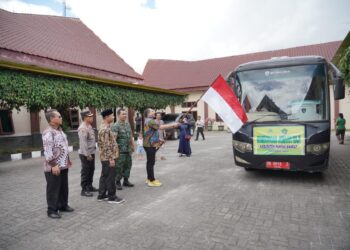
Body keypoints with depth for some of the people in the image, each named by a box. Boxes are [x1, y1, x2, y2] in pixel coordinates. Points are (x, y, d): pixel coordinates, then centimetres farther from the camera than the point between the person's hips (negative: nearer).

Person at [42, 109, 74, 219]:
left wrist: (67, 160, 20)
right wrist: (53, 165, -23)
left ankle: (63, 205, 33)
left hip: (63, 165, 9)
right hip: (53, 167, -9)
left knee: (64, 187, 18)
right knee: (53, 189, 4)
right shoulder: (48, 132, -17)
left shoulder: (59, 130, 12)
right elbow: (47, 151, -22)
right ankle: (52, 210, 17)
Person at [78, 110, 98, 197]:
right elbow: (83, 142, -24)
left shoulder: (89, 126, 11)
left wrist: (91, 153, 16)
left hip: (91, 153, 9)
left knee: (91, 170, 18)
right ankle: (84, 190, 11)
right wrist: (87, 154, -23)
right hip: (86, 154, -9)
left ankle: (89, 186, 32)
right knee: (85, 172, 0)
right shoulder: (83, 128, -19)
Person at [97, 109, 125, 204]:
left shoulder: (105, 127, 13)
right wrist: (111, 158, -21)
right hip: (108, 157, -10)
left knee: (104, 176, 15)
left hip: (105, 157, 10)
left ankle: (101, 195, 25)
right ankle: (112, 197, 9)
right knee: (110, 177, -1)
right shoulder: (105, 129, -20)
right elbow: (106, 146, -23)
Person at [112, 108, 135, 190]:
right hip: (120, 150, -7)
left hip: (128, 150, 7)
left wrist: (133, 145, 19)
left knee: (128, 165, 13)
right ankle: (117, 182, 14)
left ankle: (126, 181, 26)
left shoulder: (127, 124, 12)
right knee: (119, 167, 0)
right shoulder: (116, 126, -12)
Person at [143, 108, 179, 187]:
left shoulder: (148, 121, 17)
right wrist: (172, 125, -19)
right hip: (150, 145, -11)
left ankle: (149, 178, 24)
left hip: (149, 144, 11)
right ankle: (152, 181, -1)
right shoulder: (150, 121, -16)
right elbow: (161, 127, -24)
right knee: (151, 162, -6)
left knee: (150, 162, 15)